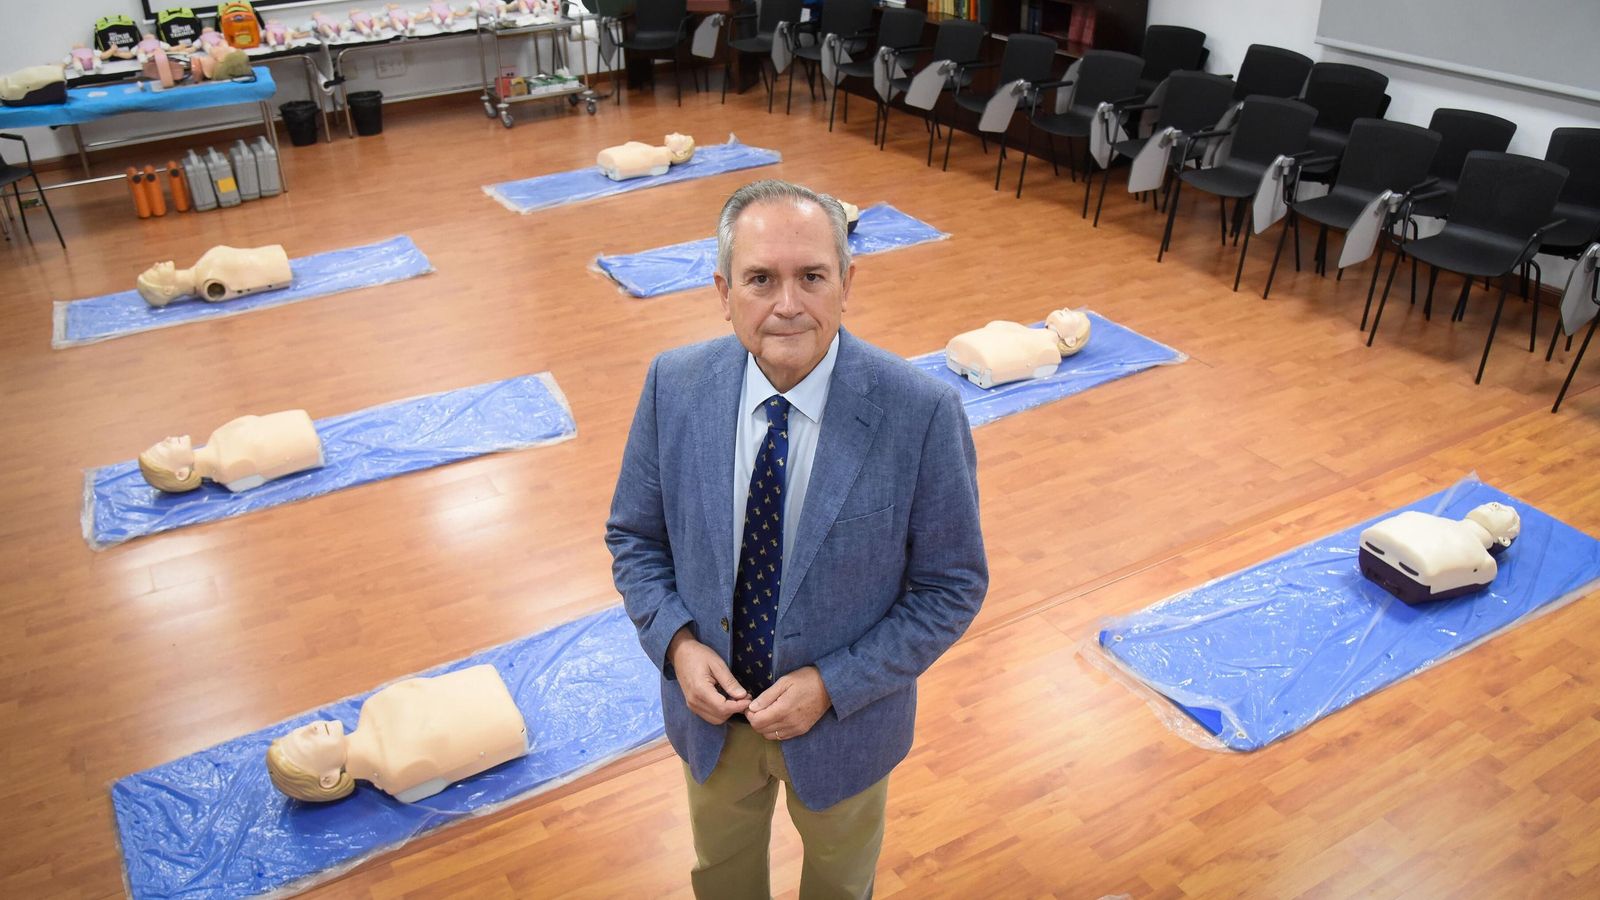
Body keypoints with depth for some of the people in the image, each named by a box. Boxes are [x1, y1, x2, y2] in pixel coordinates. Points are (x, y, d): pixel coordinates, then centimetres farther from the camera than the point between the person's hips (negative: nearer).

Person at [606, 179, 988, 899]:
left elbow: (953, 585, -16)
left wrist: (832, 686, -22)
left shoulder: (922, 414, -26)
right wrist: (677, 643, -18)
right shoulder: (674, 386, -17)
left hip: (844, 713, -2)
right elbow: (634, 535, -3)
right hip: (710, 703, 2)